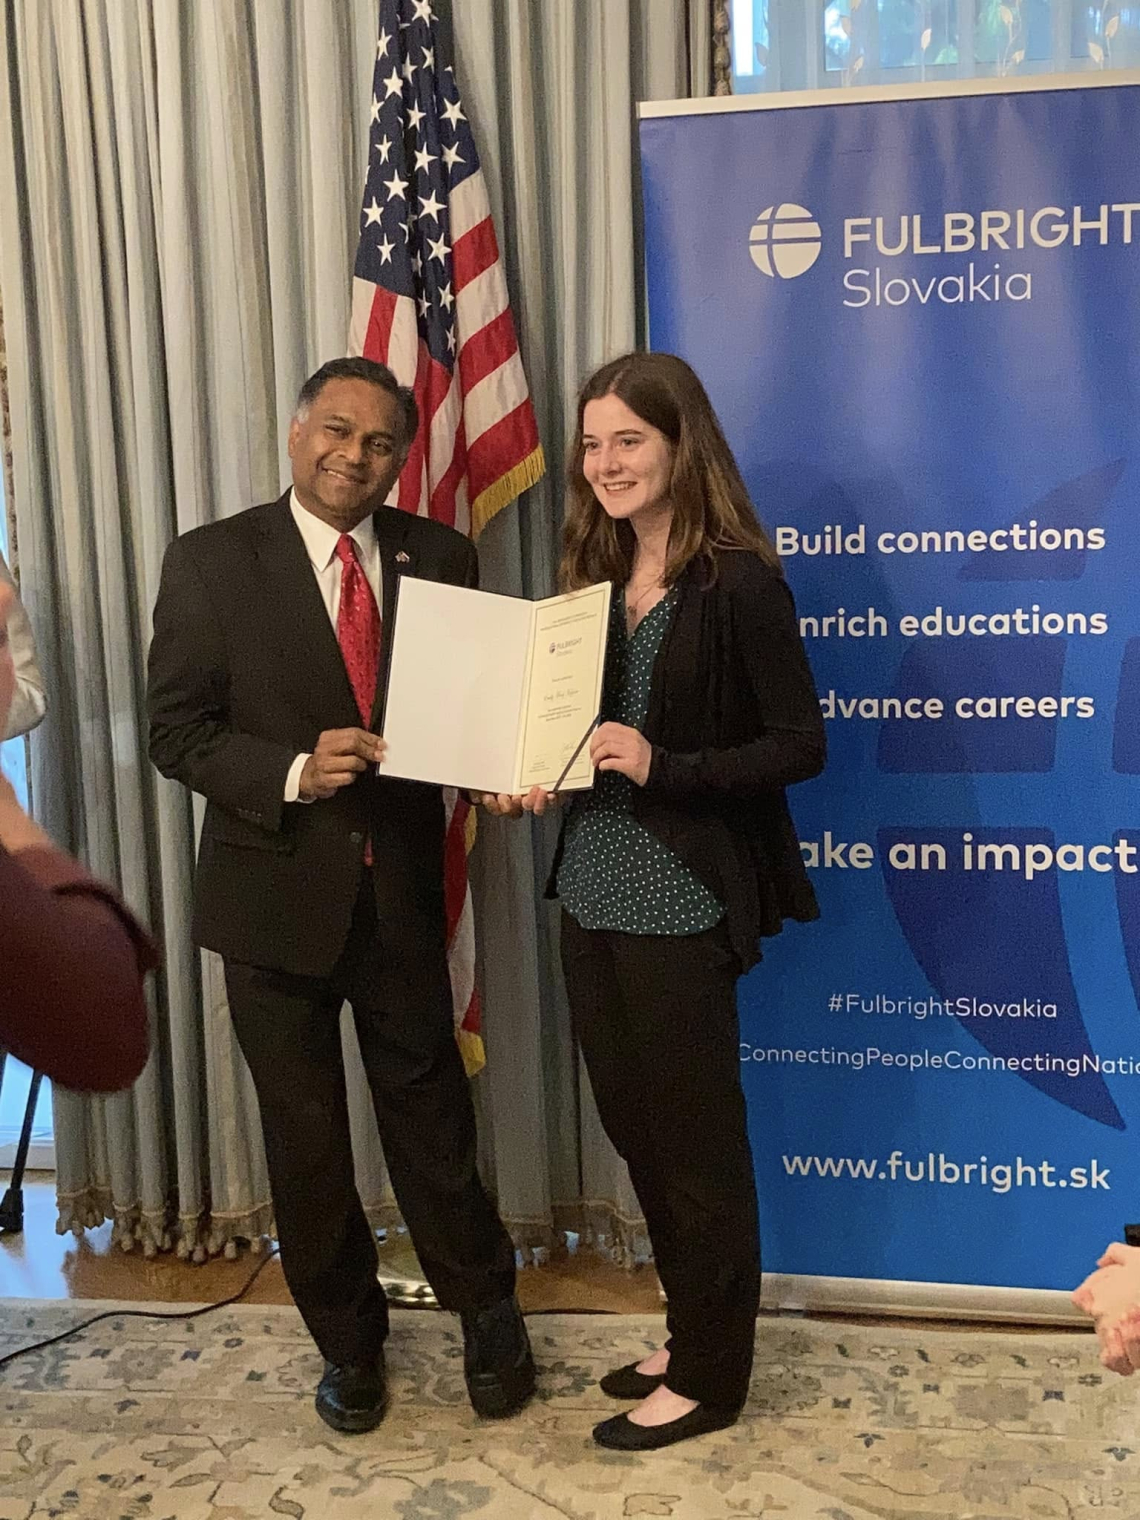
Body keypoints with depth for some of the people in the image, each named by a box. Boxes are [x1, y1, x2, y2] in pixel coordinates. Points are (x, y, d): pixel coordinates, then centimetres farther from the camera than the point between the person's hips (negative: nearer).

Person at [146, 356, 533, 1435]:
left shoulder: (439, 558, 1)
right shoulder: (211, 561, -6)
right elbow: (176, 731, -7)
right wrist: (294, 772, -22)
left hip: (401, 889, 1)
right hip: (276, 892, -1)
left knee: (430, 1111, 13)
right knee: (304, 1134, 14)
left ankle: (486, 1315, 37)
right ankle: (346, 1338, 36)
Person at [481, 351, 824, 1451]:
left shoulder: (739, 583, -12)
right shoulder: (598, 577, 10)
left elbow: (800, 746, -14)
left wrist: (662, 766, -24)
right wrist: (532, 778, -2)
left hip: (679, 899, -8)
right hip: (593, 887, 8)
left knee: (695, 1137, 6)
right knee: (636, 1128, 17)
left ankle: (711, 1375, 25)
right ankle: (691, 1336, 37)